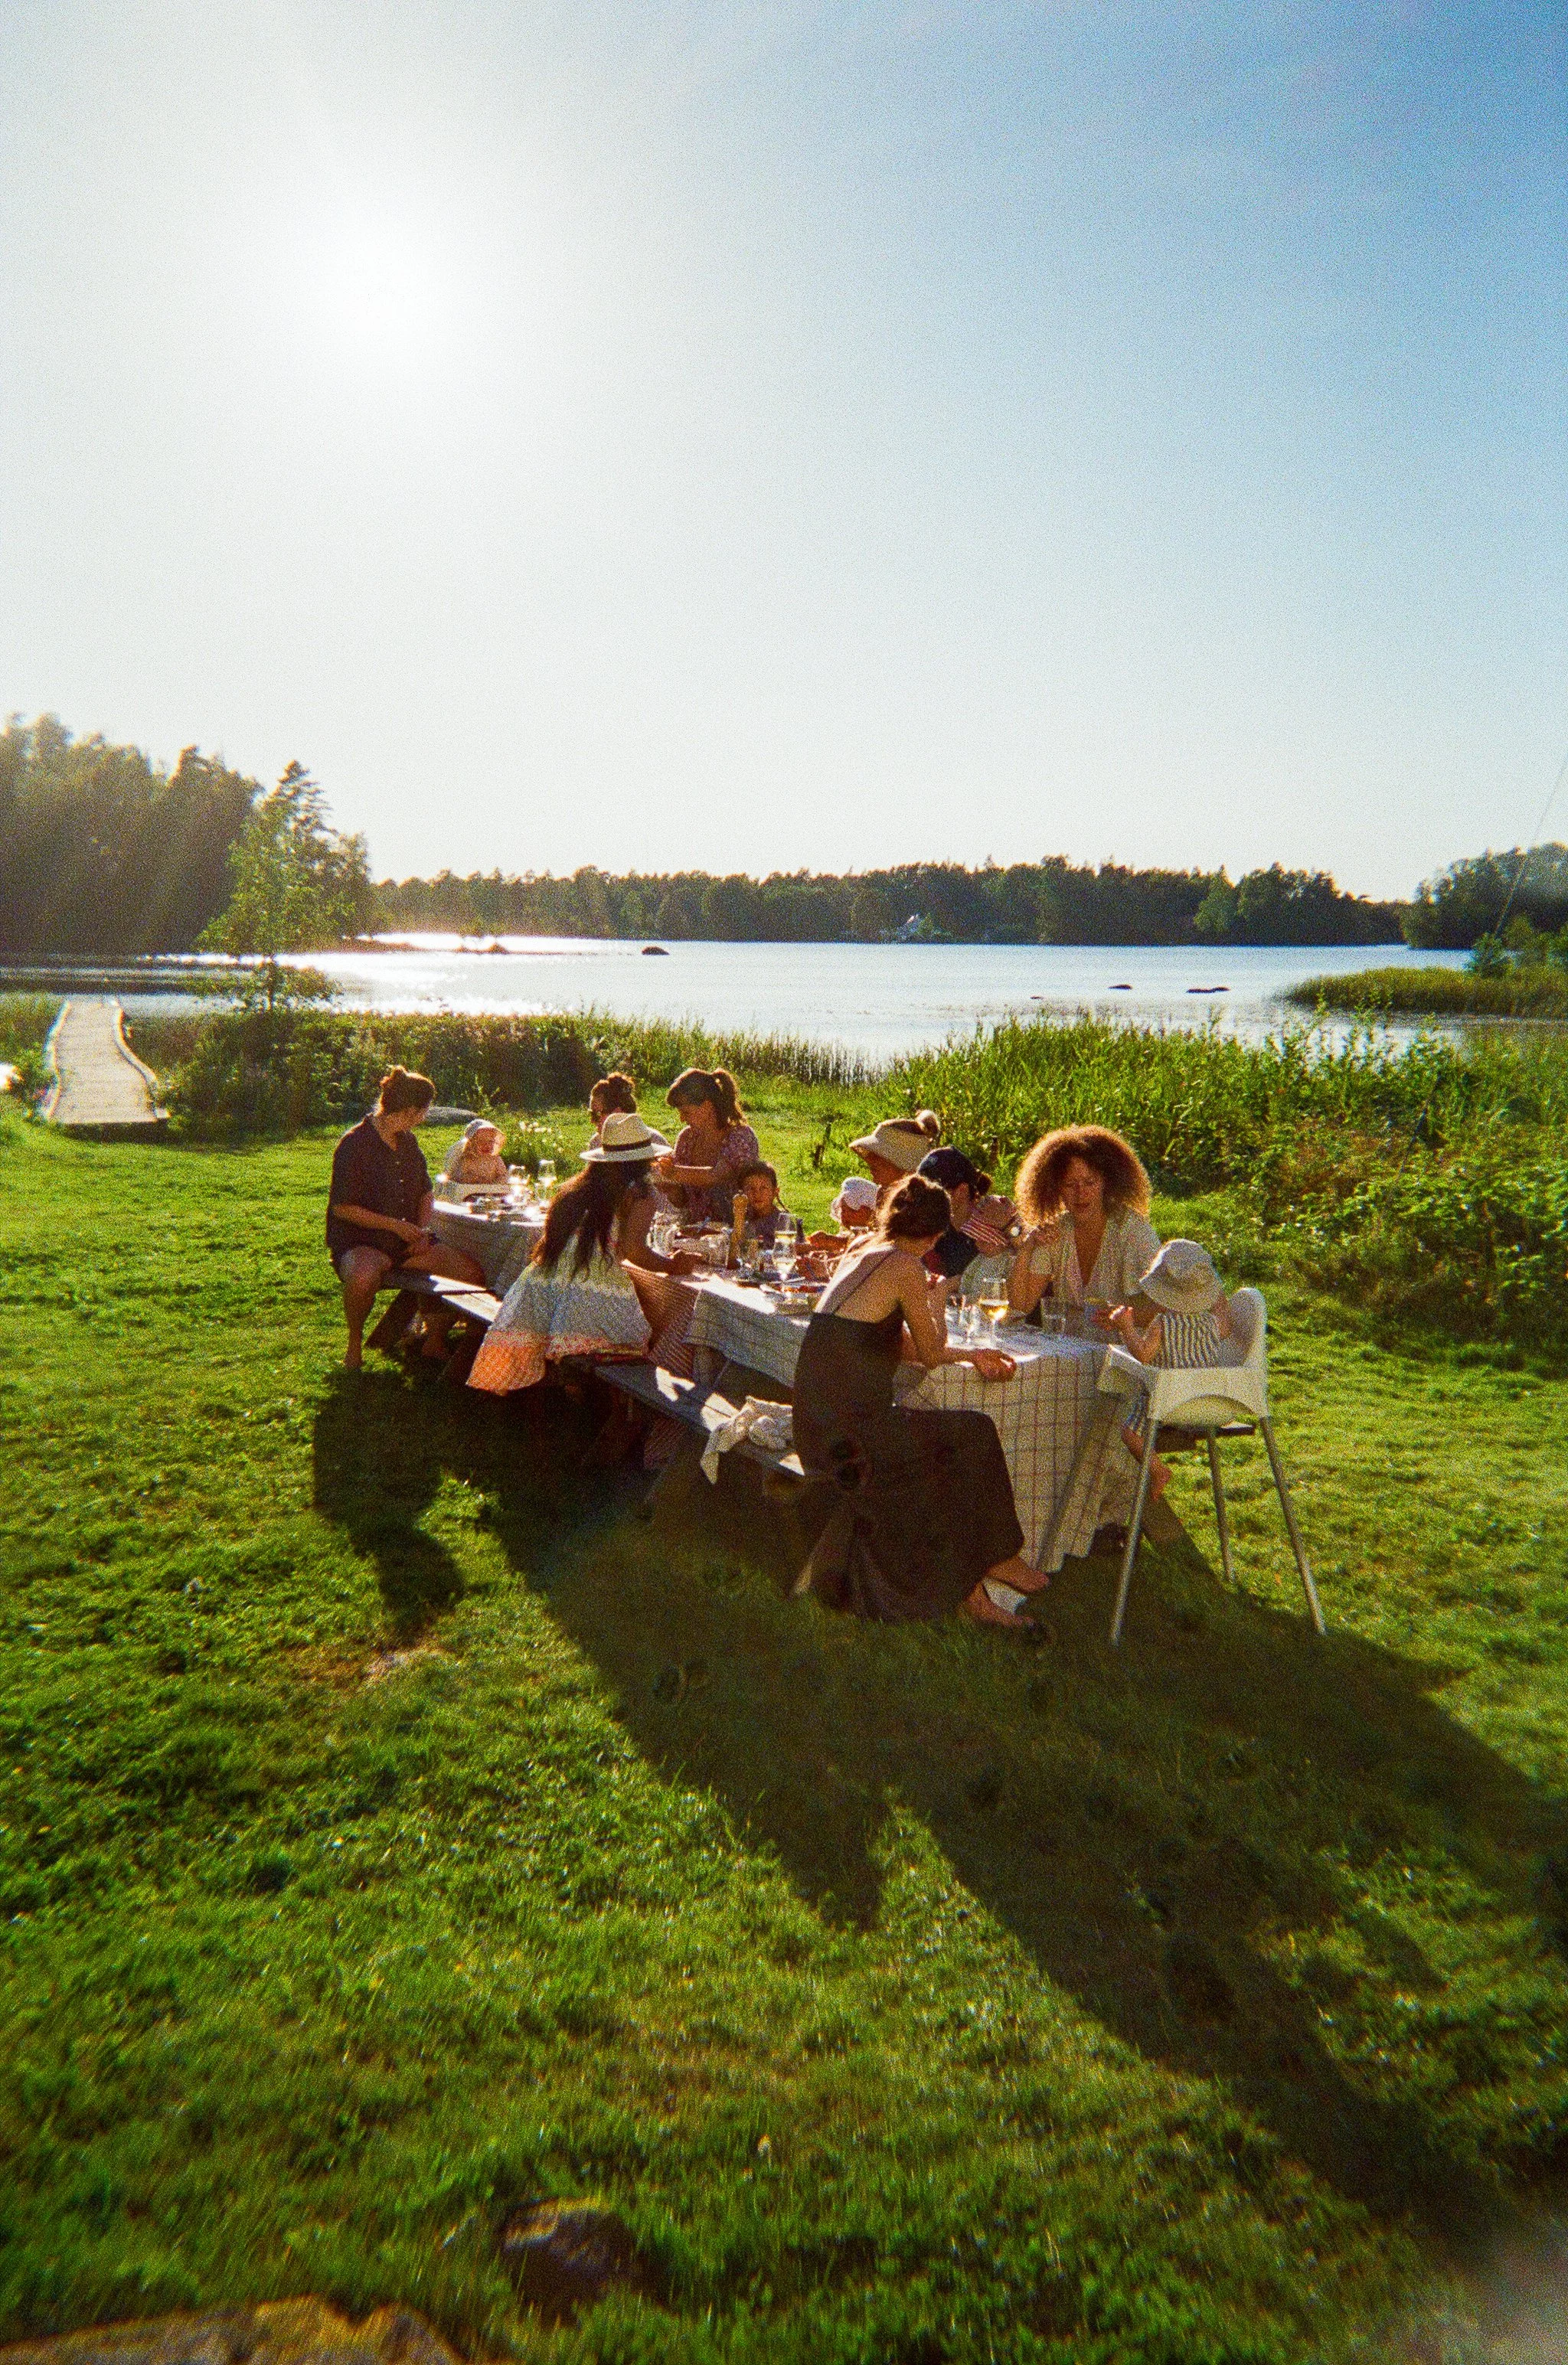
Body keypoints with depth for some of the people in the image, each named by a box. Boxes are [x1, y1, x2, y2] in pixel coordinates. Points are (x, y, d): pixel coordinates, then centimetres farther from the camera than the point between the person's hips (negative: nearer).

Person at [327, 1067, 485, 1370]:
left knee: (470, 1272, -14)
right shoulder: (354, 1144, -12)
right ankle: (355, 1343, -11)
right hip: (361, 1242, -6)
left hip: (407, 1242, 6)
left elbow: (426, 1192, 22)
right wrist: (395, 1225, -18)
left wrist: (422, 1229, 2)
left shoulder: (408, 1141, 11)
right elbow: (342, 1208, -14)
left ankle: (435, 1340, 6)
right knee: (363, 1277, -41)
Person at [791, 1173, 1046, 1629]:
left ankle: (965, 1588, 17)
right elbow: (931, 1354, -1)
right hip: (847, 1432, -9)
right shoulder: (906, 1266, -12)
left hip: (819, 1428, 9)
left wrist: (969, 1354, 16)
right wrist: (937, 1298, 15)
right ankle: (994, 1557, 21)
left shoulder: (859, 1255, 14)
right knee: (974, 1435, 2)